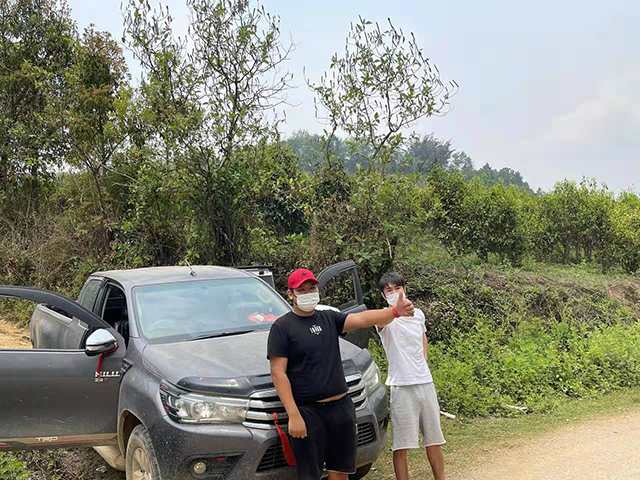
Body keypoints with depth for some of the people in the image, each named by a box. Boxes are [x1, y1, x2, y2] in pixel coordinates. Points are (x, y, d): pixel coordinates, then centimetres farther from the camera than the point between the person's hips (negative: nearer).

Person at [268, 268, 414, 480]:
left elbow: (362, 319, -5)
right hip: (308, 412, -5)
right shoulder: (282, 327, -6)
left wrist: (395, 311, -23)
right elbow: (278, 373, -11)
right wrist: (293, 415, -18)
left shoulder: (329, 318, 9)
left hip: (341, 406, 5)